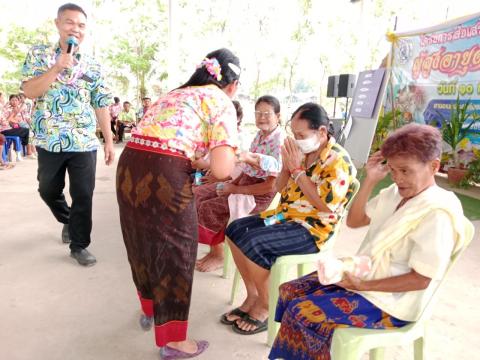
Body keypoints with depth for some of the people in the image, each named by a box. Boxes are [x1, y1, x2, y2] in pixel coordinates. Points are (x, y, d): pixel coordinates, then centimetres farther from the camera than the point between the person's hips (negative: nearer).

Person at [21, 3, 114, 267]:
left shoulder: (93, 66, 6)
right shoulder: (39, 54, 2)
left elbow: (101, 106, 7)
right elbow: (29, 91, -11)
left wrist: (109, 141, 3)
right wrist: (57, 67, -20)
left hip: (85, 143, 0)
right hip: (49, 141, 0)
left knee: (83, 195, 1)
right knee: (48, 191, 17)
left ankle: (79, 246, 16)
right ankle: (67, 220, 46)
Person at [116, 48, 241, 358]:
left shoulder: (176, 93, 25)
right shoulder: (221, 103, 3)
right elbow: (222, 169, -8)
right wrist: (229, 156, 14)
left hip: (129, 167, 8)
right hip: (164, 175, -7)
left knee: (143, 243, 26)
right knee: (173, 251, 11)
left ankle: (150, 309, 50)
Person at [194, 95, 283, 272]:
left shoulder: (279, 144, -21)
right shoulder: (260, 135, 7)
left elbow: (270, 185, -24)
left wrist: (235, 189, -18)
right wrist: (232, 182, 2)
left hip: (261, 194, -10)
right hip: (244, 182, 10)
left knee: (209, 209, -20)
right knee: (198, 194, 2)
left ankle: (218, 255, 3)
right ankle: (213, 249, 9)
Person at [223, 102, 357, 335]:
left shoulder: (339, 161, -15)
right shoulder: (303, 152, 8)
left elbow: (326, 204, -24)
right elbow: (280, 188, 15)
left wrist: (297, 170, -20)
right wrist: (286, 165, -5)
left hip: (313, 229, -8)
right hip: (286, 216, 9)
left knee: (253, 243, -25)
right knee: (235, 230, -3)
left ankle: (264, 307, -1)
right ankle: (252, 296, 7)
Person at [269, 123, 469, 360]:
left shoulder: (437, 213, -19)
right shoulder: (395, 193, 6)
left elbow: (421, 279, -20)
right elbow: (354, 221, 11)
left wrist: (363, 285, -23)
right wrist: (370, 181, 0)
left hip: (389, 301, -8)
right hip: (363, 276, 9)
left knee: (301, 312, -19)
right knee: (290, 291, -1)